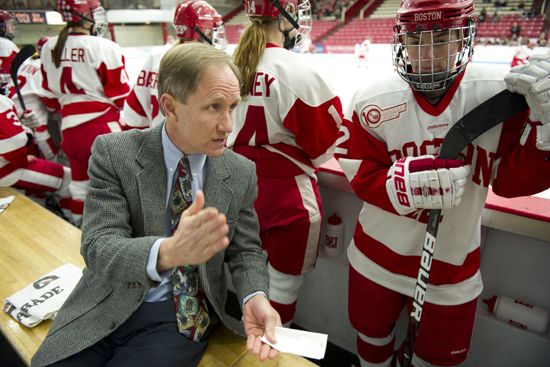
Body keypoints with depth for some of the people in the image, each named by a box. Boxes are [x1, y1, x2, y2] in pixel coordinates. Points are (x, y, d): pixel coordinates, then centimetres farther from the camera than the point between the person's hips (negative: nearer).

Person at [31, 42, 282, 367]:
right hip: (107, 308, 1)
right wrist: (167, 252, -39)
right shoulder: (112, 152, -11)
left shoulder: (241, 173, -5)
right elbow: (98, 247, -18)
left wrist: (254, 298, -19)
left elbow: (245, 250, 2)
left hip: (181, 317, 0)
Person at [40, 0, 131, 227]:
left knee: (80, 184, 18)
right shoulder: (104, 47, -11)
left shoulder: (50, 47, 9)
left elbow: (50, 96, 15)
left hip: (70, 127, 7)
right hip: (102, 127, -6)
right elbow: (121, 96, -8)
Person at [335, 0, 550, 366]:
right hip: (378, 256, 0)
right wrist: (412, 183, -33)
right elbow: (362, 177, -14)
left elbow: (512, 179, -11)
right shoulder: (374, 101, -18)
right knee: (372, 335, 26)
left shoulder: (501, 94, -16)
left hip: (452, 266, 1)